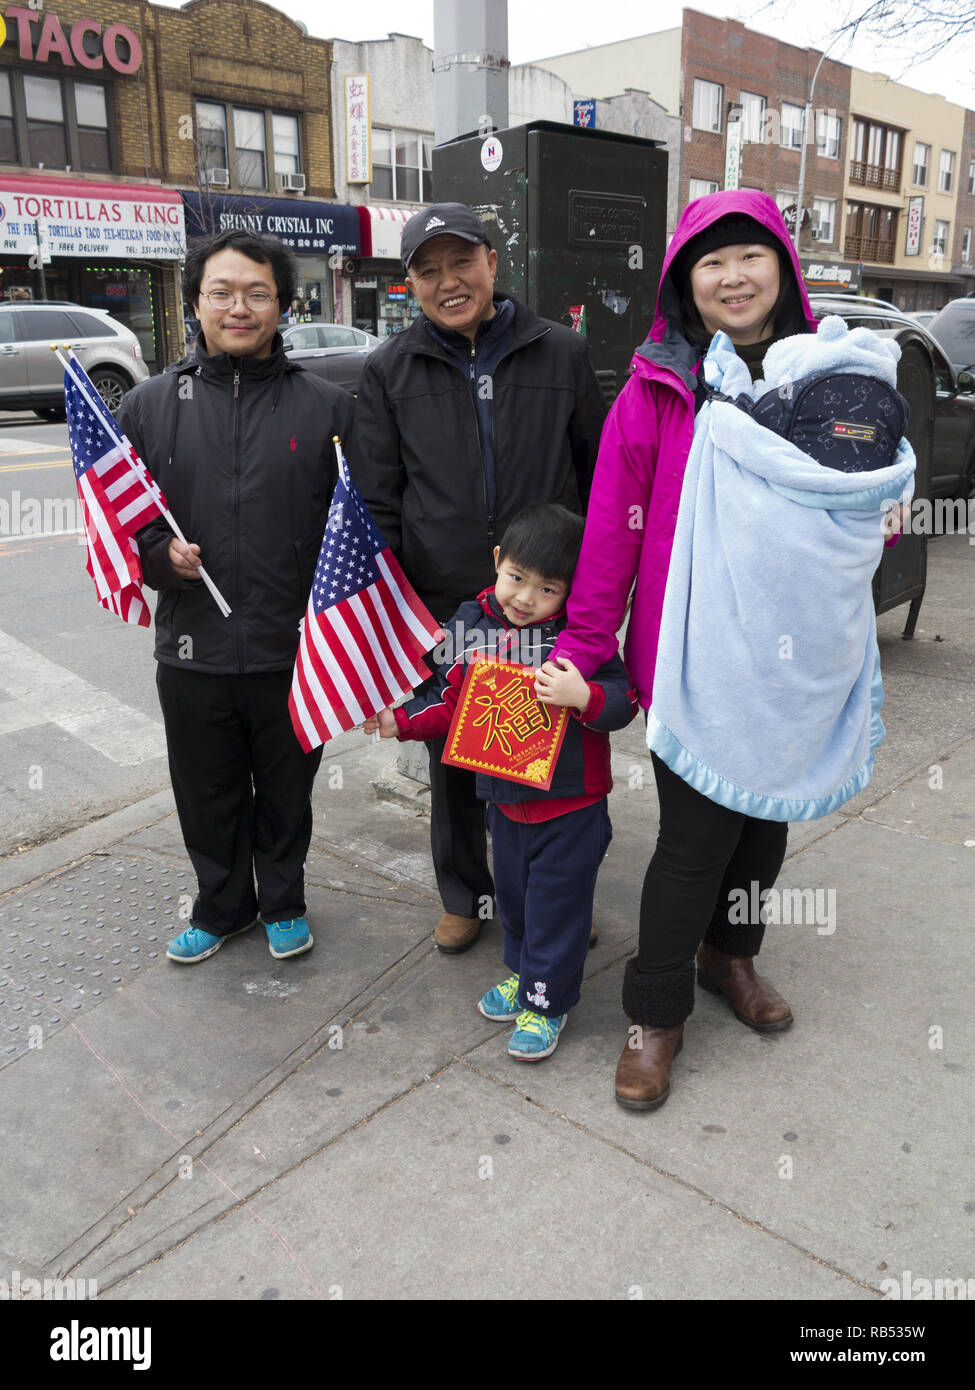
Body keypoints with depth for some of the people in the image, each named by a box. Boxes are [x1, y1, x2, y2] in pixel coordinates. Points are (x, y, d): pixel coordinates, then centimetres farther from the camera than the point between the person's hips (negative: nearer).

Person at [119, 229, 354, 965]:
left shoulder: (327, 406, 1)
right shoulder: (149, 406, 3)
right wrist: (159, 554, -12)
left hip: (295, 650, -1)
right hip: (192, 652, 2)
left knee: (287, 792, 16)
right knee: (208, 795, 17)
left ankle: (283, 902, 40)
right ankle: (222, 906, 41)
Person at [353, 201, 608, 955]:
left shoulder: (561, 352, 3)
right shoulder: (390, 371, 3)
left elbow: (599, 474, 9)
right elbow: (375, 499, 3)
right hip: (441, 609, 1)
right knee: (452, 760, 13)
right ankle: (464, 895, 35)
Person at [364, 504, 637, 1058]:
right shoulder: (473, 623, -2)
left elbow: (625, 700, -18)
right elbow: (453, 701, 10)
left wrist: (583, 695, -36)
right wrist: (401, 721, 2)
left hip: (570, 804, -5)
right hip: (505, 799, 5)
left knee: (556, 904, 7)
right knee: (513, 894, 23)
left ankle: (546, 1001, 27)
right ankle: (523, 970, 46)